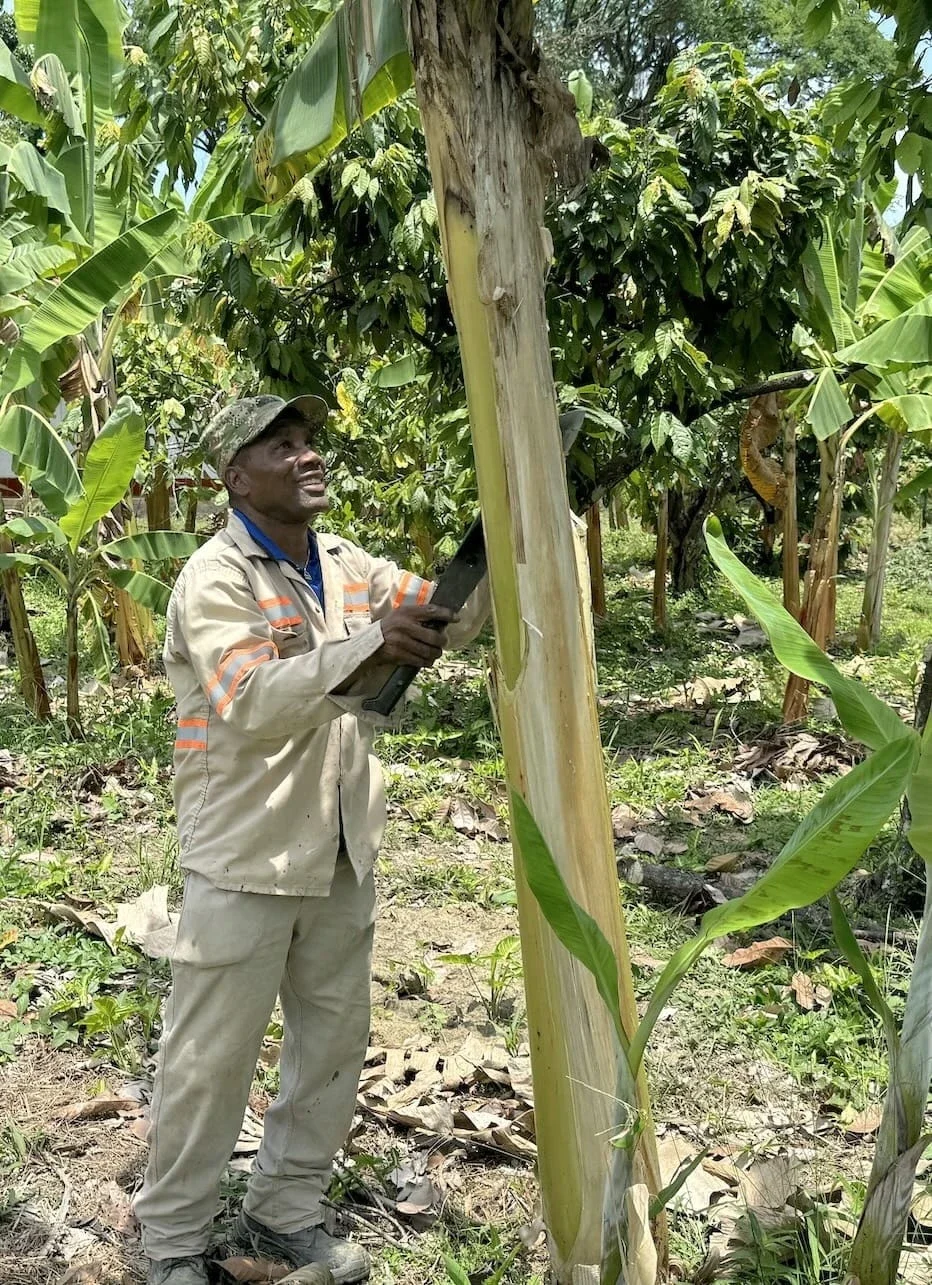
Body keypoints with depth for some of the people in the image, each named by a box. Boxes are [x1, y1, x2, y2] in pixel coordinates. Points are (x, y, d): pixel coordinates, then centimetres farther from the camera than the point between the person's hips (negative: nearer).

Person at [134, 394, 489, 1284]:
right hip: (245, 857, -7)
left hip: (341, 852, 7)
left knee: (333, 1039, 16)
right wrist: (369, 647, -45)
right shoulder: (215, 578, -16)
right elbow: (254, 703, -31)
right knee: (212, 1054, 5)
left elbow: (445, 617, 5)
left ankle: (284, 1213, 34)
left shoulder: (346, 566, 7)